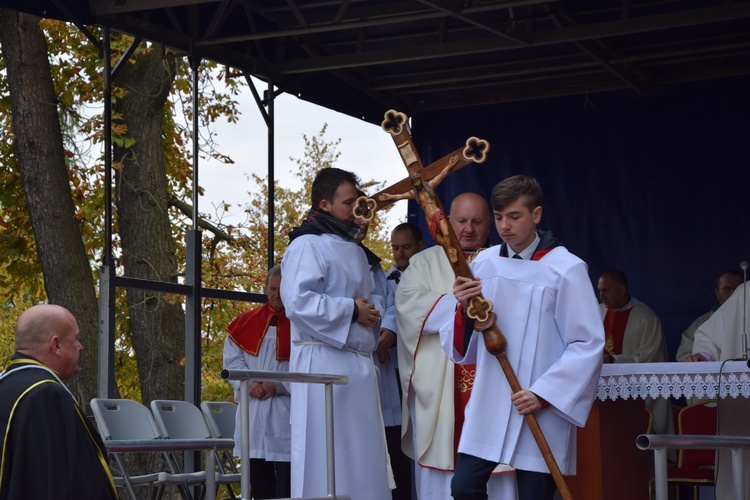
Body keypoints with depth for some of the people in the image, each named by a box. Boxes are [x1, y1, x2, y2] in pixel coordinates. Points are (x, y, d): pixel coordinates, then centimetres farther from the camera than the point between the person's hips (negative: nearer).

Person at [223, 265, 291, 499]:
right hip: (252, 410, 4)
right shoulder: (245, 323, 13)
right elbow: (231, 359, 7)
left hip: (287, 412, -4)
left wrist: (279, 385, -18)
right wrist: (249, 383, -10)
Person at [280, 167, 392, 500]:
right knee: (326, 457, -7)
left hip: (359, 363, 8)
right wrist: (351, 310, -12)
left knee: (363, 457, 9)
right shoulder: (307, 246, -8)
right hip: (324, 362, -8)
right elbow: (297, 302, -20)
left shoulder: (355, 250, 19)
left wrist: (373, 310, 4)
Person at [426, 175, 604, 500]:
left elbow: (587, 344, -7)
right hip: (488, 405, 4)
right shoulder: (482, 264, 6)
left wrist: (543, 394, -14)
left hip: (540, 411, -4)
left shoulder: (566, 269, -6)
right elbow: (460, 347, 8)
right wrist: (464, 309, -13)